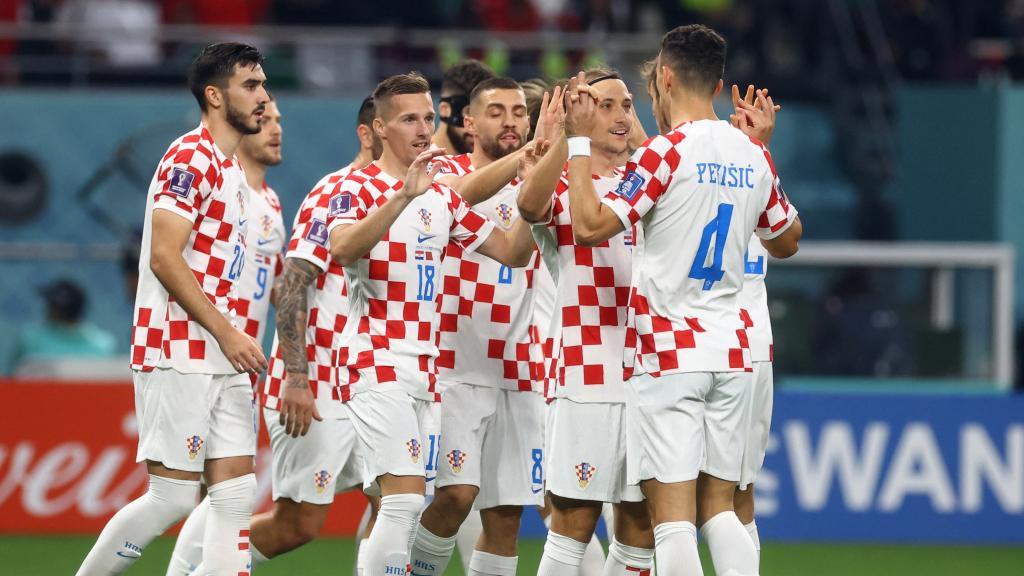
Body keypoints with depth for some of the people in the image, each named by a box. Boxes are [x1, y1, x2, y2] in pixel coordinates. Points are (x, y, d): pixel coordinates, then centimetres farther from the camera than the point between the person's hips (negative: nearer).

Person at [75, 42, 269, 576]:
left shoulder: (230, 168, 18)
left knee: (237, 494, 2)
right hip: (179, 356, -9)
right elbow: (164, 256, -19)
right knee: (173, 496, -9)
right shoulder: (191, 157, -11)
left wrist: (237, 342, 18)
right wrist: (226, 332, -20)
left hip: (222, 361, 9)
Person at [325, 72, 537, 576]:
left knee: (398, 508, 6)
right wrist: (405, 194, -37)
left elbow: (513, 252, 16)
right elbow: (343, 249, -26)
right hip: (376, 365, -7)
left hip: (424, 372, 7)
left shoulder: (443, 197, 16)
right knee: (405, 497, -19)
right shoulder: (359, 188, -5)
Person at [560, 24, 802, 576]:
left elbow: (590, 226, -17)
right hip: (730, 352, 6)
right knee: (719, 508, 11)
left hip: (668, 353, -6)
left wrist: (578, 140, -9)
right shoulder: (753, 155, 8)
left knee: (672, 517, -8)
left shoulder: (665, 153, -11)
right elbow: (786, 241, 24)